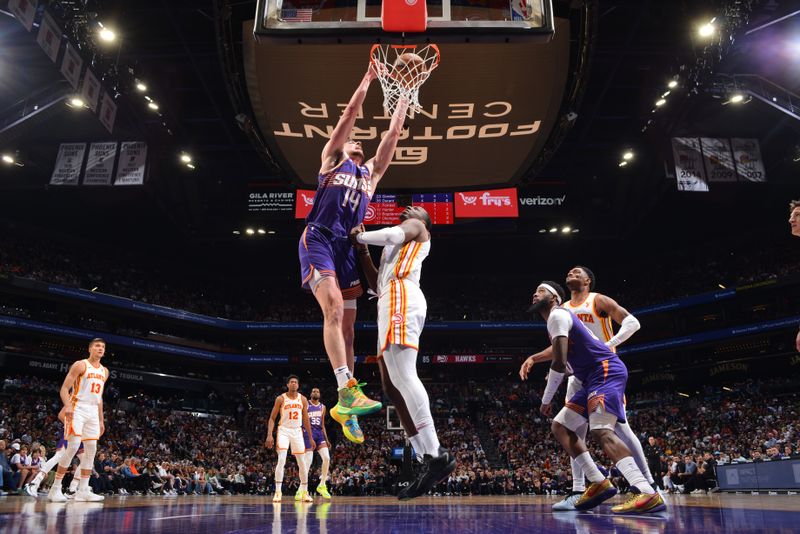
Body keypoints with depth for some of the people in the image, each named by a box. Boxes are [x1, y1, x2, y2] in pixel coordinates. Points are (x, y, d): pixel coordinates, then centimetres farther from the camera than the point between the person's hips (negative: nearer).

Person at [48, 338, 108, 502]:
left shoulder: (104, 371, 15)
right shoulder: (80, 365, -5)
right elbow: (64, 389, -9)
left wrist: (101, 420, 17)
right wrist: (67, 406, -27)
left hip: (93, 412, 7)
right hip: (77, 409, -7)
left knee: (91, 449, 2)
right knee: (73, 446, -16)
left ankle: (83, 490, 6)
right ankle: (55, 488, -5)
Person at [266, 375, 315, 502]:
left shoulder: (303, 399, 3)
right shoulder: (281, 399, -5)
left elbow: (306, 419, 9)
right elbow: (272, 418, -3)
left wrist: (311, 438, 9)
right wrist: (269, 435, -14)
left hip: (297, 431, 3)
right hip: (284, 431, -3)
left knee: (302, 463, 5)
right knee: (281, 461, -17)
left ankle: (304, 492, 16)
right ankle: (278, 492, -11)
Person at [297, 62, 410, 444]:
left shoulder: (370, 172, 27)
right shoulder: (332, 158, 16)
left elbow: (393, 133, 27)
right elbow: (350, 114, 10)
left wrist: (404, 94, 31)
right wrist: (368, 79, 12)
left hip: (346, 247, 5)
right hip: (318, 239, -5)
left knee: (347, 325, 1)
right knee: (334, 309, -24)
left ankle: (344, 407, 3)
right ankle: (348, 389, -30)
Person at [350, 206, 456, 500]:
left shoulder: (417, 227, 14)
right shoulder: (399, 247, 38)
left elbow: (393, 234, -10)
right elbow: (379, 284, 31)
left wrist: (359, 236, 3)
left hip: (401, 296, -9)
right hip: (393, 300, 9)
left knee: (404, 376, -20)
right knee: (402, 380, 0)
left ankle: (435, 455, -24)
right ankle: (433, 455, -4)